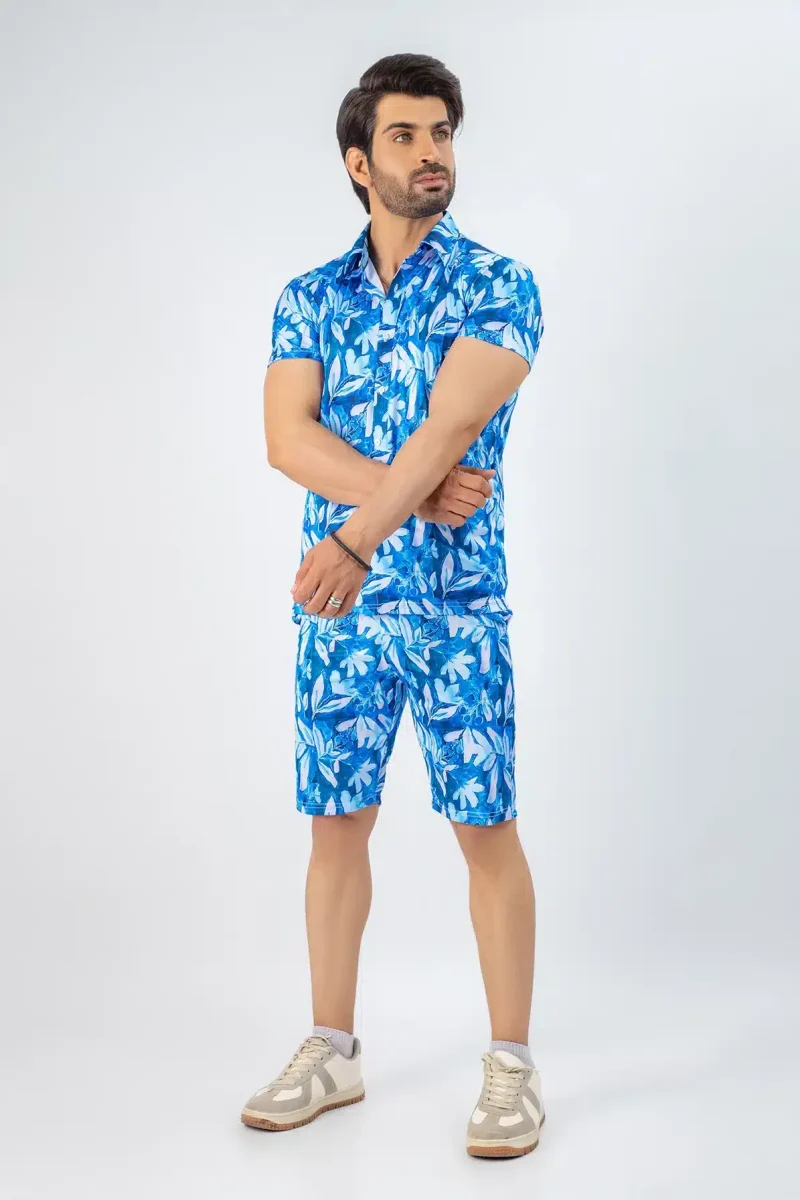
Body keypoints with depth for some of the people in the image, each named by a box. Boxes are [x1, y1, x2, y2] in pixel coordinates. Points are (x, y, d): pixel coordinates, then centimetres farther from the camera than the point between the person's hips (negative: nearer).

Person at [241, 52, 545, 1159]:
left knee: (487, 829, 2)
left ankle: (512, 1065, 15)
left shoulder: (499, 286, -3)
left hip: (458, 600, -3)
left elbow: (451, 423, -17)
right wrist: (413, 489, -18)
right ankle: (332, 1052, 24)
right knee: (338, 823, 10)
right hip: (339, 605, 4)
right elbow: (288, 439, -5)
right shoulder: (310, 298, 8)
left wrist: (355, 536, -27)